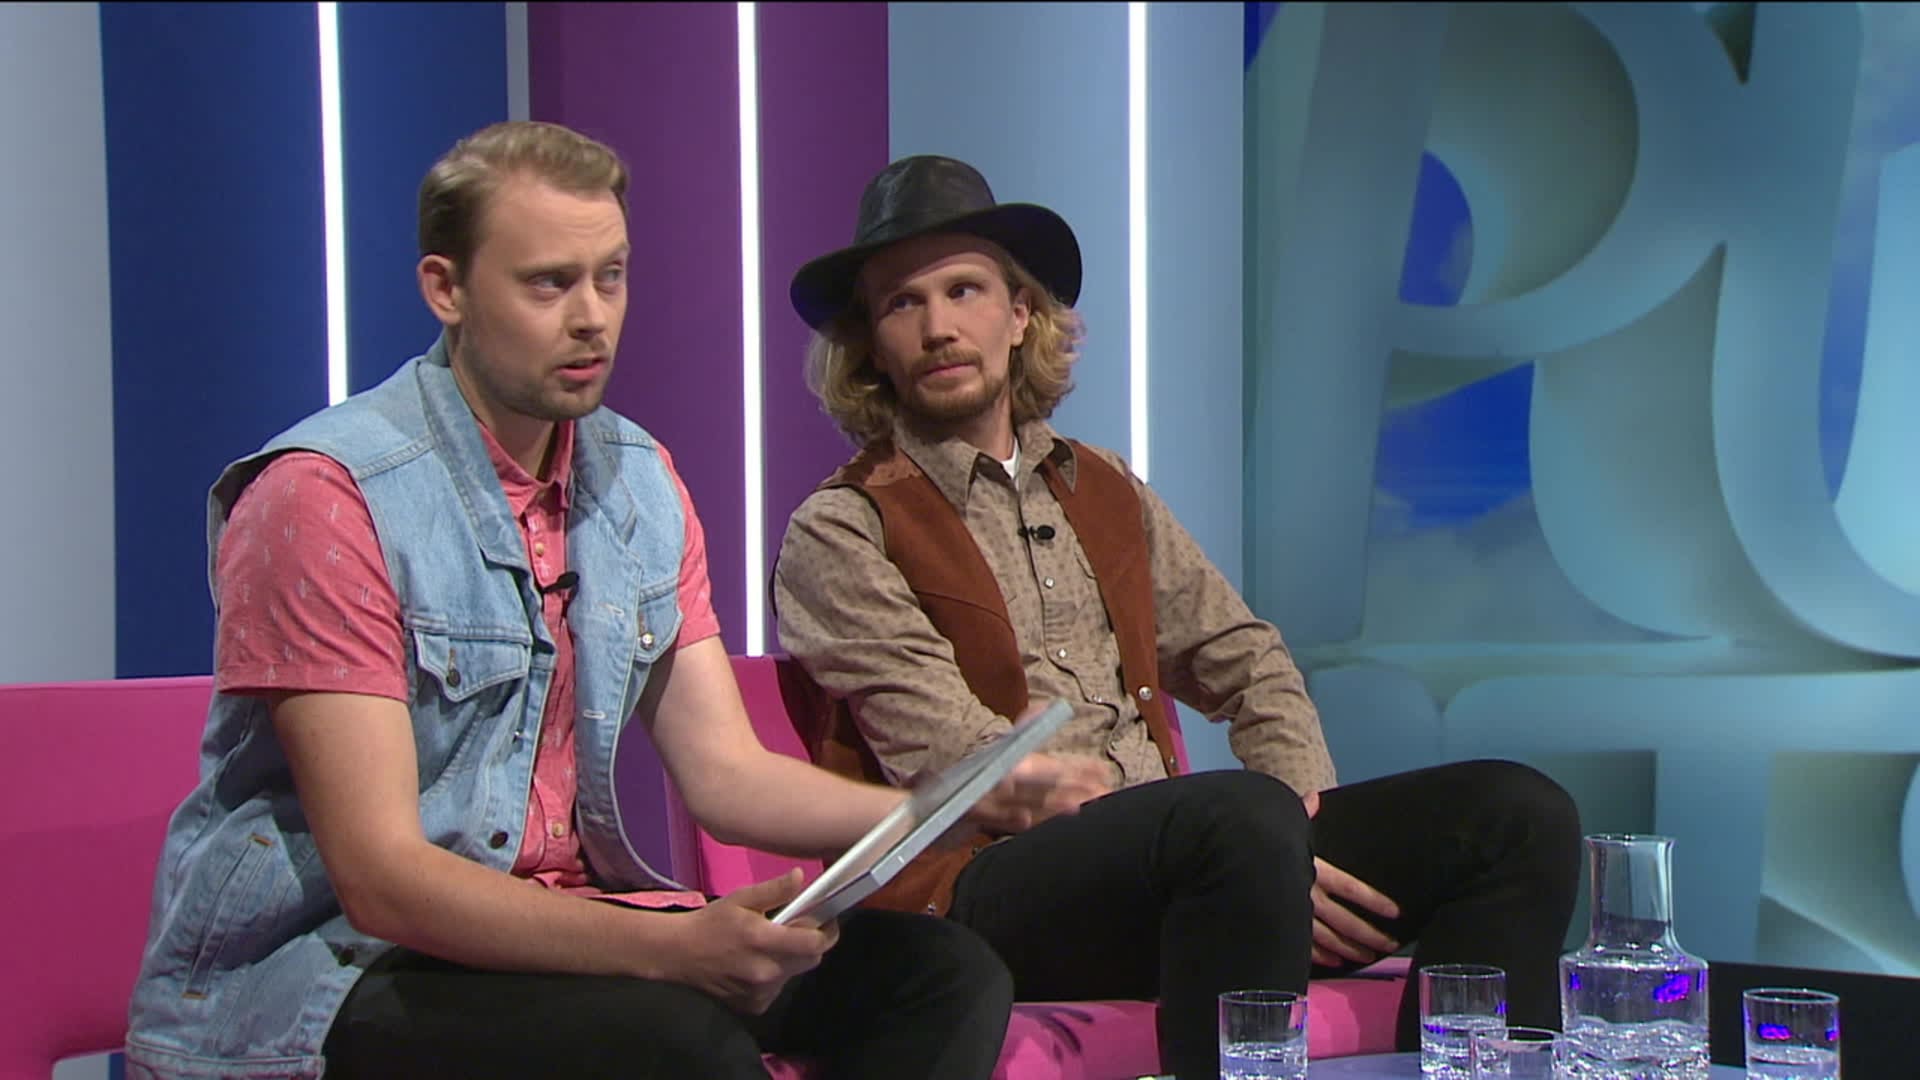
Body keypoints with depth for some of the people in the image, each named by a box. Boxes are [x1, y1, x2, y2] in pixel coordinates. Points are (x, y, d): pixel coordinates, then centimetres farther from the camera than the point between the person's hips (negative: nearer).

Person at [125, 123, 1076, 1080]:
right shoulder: (327, 495, -15)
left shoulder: (639, 485, 9)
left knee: (945, 976, -9)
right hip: (333, 965, -7)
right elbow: (380, 876, -20)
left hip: (567, 919, 7)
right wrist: (671, 946, -33)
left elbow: (723, 773, 6)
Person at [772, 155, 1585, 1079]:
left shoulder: (1105, 491, 21)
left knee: (1516, 813, -9)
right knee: (1243, 815, -37)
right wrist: (1264, 846, -17)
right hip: (983, 886, -7)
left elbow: (1247, 663, 24)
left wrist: (1300, 819, 0)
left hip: (1166, 853, 7)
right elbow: (957, 765, -11)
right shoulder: (840, 533, 0)